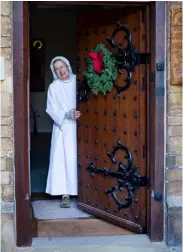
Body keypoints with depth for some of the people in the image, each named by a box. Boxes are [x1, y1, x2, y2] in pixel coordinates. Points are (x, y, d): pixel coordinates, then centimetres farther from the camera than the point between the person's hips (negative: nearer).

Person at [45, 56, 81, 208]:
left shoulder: (78, 81, 3)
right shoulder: (53, 87, 3)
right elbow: (52, 110, -2)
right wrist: (68, 114, -17)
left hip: (79, 126, 1)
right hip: (63, 128, -1)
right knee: (64, 158, -6)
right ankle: (65, 194, -3)